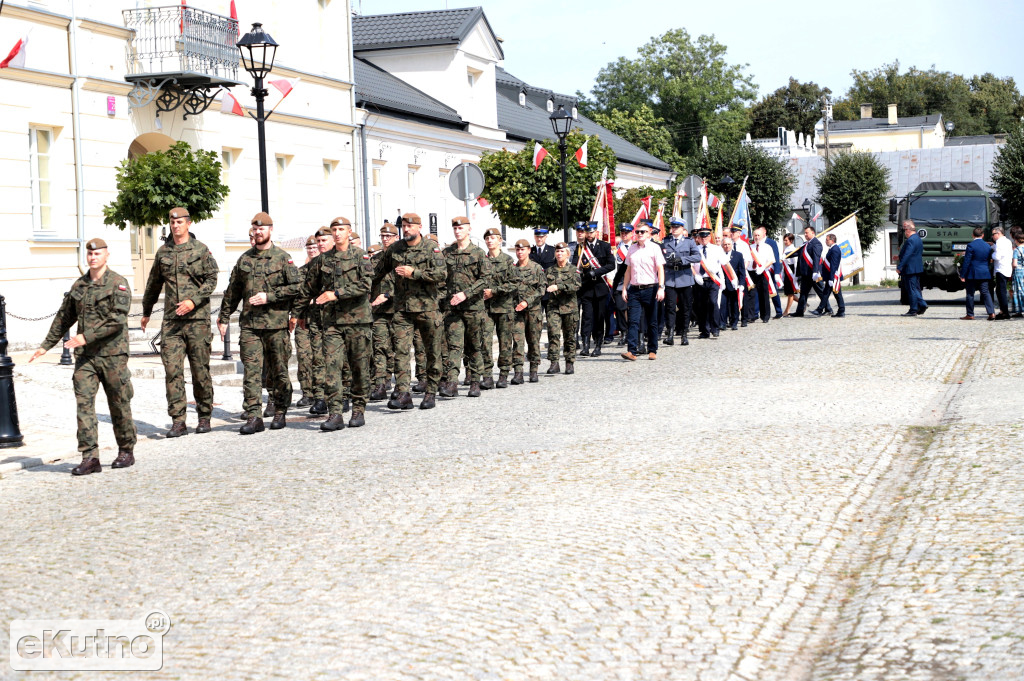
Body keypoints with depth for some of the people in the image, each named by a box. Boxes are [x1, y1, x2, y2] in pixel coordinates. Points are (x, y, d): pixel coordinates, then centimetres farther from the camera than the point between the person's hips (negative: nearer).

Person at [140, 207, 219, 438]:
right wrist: (146, 312, 32)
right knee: (172, 369, -6)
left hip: (197, 318, -3)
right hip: (171, 321, 3)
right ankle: (178, 421, -5)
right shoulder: (163, 252, 12)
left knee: (200, 370, 3)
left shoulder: (201, 250, 1)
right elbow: (154, 284, 24)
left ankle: (204, 416, 17)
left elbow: (211, 280, -5)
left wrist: (193, 301, -18)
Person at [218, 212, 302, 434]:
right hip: (249, 324, 3)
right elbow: (232, 291, 19)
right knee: (251, 371, -5)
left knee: (278, 371, 5)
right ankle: (253, 417, -6)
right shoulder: (244, 259, 13)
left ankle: (280, 413, 18)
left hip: (276, 323, -3)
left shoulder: (282, 257, 1)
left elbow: (296, 286, -5)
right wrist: (224, 317, 17)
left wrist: (269, 296, -12)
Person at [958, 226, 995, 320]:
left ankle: (970, 314, 8)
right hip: (985, 273, 5)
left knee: (970, 294, 4)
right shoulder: (988, 246, 5)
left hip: (972, 274, -5)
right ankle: (991, 312, -4)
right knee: (986, 292, 7)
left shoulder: (971, 246, -11)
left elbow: (966, 262, -12)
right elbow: (989, 259, 15)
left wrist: (962, 275, -8)